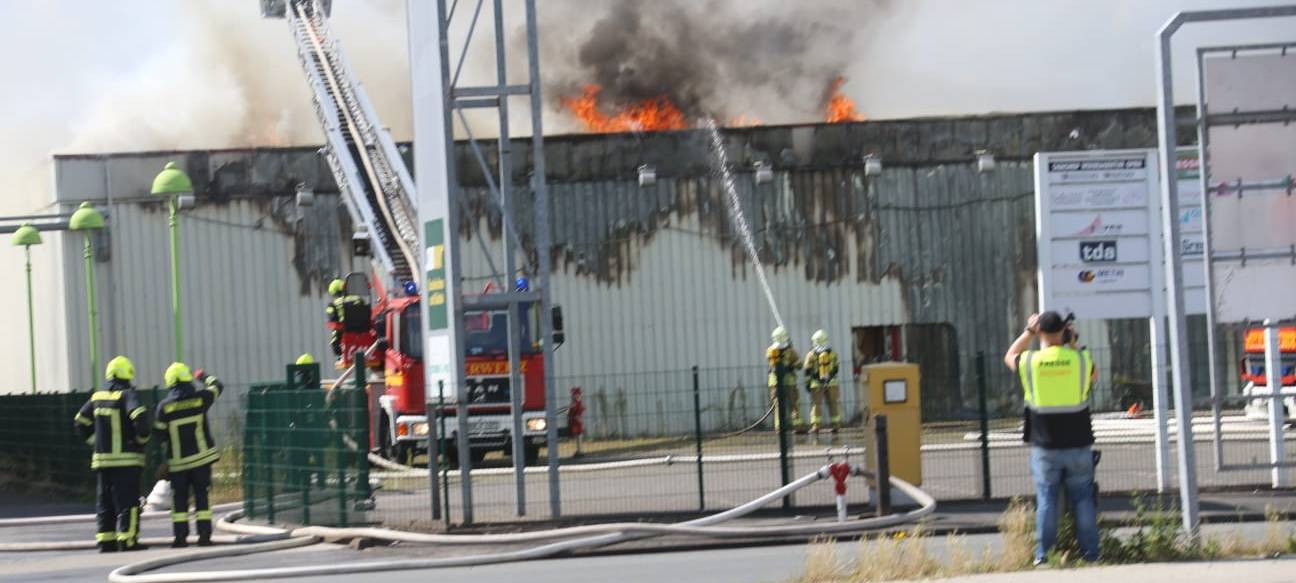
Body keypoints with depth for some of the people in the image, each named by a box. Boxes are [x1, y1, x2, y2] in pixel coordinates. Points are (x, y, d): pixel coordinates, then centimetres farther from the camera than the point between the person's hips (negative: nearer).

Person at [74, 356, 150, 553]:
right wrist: (142, 439, -9)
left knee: (104, 501, 12)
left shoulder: (97, 397, 10)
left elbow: (80, 422, 17)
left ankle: (105, 540, 13)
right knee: (127, 501, -4)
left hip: (102, 457, 6)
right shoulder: (126, 395, -9)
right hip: (126, 459, -6)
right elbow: (139, 416, -25)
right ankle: (127, 540, -8)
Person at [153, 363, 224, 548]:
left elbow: (159, 434, -3)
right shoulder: (200, 399, -5)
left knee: (179, 499, 6)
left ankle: (180, 537, 1)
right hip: (201, 457, 0)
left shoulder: (164, 406, -7)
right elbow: (217, 386, 14)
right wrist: (203, 376, 33)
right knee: (202, 497, 5)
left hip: (177, 461, 0)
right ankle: (204, 535, 1)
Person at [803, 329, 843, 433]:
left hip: (816, 383, -2)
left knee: (816, 404, 2)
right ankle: (836, 425, 9)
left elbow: (808, 371, -4)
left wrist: (807, 383, 3)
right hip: (831, 383, 2)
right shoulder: (832, 353, 2)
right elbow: (836, 368, 11)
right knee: (833, 403, 9)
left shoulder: (811, 354, -5)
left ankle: (815, 425, -5)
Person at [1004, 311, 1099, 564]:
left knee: (1046, 500, 7)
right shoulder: (1080, 359, -7)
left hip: (1045, 448, 0)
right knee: (1083, 499, 8)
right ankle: (1090, 553, 10)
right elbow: (1093, 374, 18)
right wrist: (1073, 345, 22)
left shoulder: (1029, 362, -7)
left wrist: (1029, 331, 23)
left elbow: (1010, 357, 17)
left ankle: (1043, 555, 6)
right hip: (1078, 446, 0)